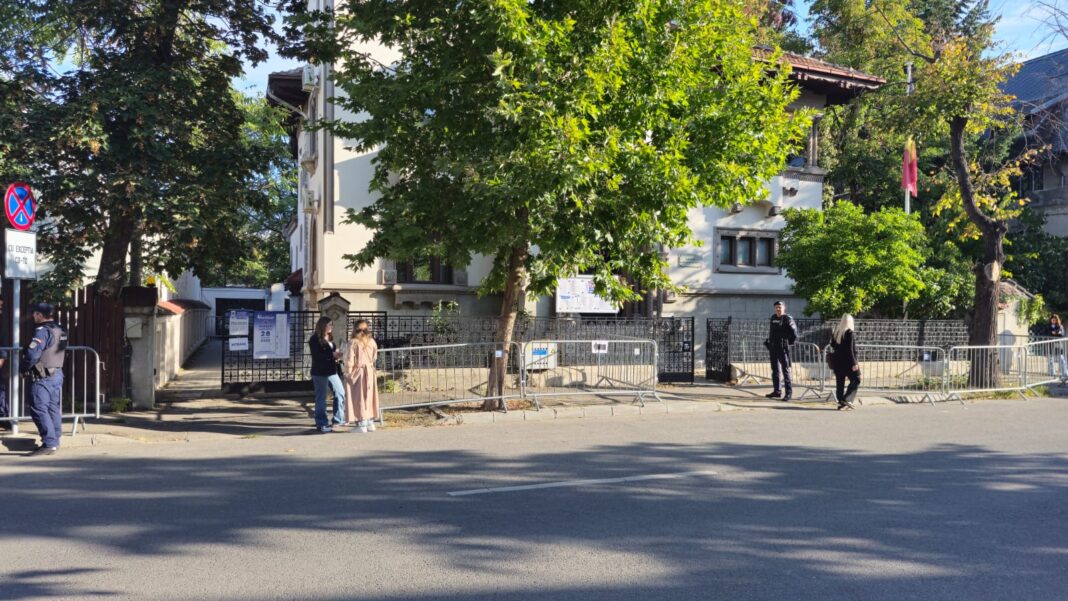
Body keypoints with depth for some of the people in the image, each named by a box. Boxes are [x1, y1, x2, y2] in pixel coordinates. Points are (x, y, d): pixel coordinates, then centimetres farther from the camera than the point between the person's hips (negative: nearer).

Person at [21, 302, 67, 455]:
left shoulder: (42, 331, -16)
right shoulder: (61, 331, 11)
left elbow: (32, 354, -23)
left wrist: (23, 368, -5)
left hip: (43, 377, -9)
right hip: (58, 374, 9)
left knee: (39, 410, -6)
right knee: (54, 409, 12)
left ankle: (49, 443, -9)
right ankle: (54, 441, 17)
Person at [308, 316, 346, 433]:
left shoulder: (329, 338, 13)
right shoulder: (315, 339, -12)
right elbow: (316, 356, -21)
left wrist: (337, 355, 1)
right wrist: (332, 355, -23)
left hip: (331, 371, 8)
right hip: (320, 373, -8)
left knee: (341, 393, 13)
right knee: (321, 399, 0)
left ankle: (339, 419, 26)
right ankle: (321, 424, 7)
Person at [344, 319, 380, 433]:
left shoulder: (353, 342, -15)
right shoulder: (372, 342, 1)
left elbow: (349, 360, -14)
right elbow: (374, 358, 8)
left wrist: (347, 373, -5)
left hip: (357, 373, -5)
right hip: (370, 372, 5)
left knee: (359, 398, 1)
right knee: (368, 397, 14)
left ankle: (362, 425, 2)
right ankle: (370, 423, 18)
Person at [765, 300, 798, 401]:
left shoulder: (788, 319, -8)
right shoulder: (773, 318, 13)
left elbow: (794, 332, -14)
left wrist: (790, 341, -10)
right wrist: (768, 342, 18)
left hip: (783, 347, -8)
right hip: (773, 347, 8)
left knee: (785, 370, -6)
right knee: (774, 370, 13)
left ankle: (789, 392, -3)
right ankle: (776, 391, 21)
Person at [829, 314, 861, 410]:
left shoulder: (835, 332, 6)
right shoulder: (850, 333, -14)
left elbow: (832, 345, 12)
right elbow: (850, 349, -17)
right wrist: (854, 363, -15)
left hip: (837, 361, 7)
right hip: (847, 361, -6)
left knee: (839, 382, 9)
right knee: (856, 380, 4)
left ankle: (840, 402, 10)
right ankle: (846, 399, -7)